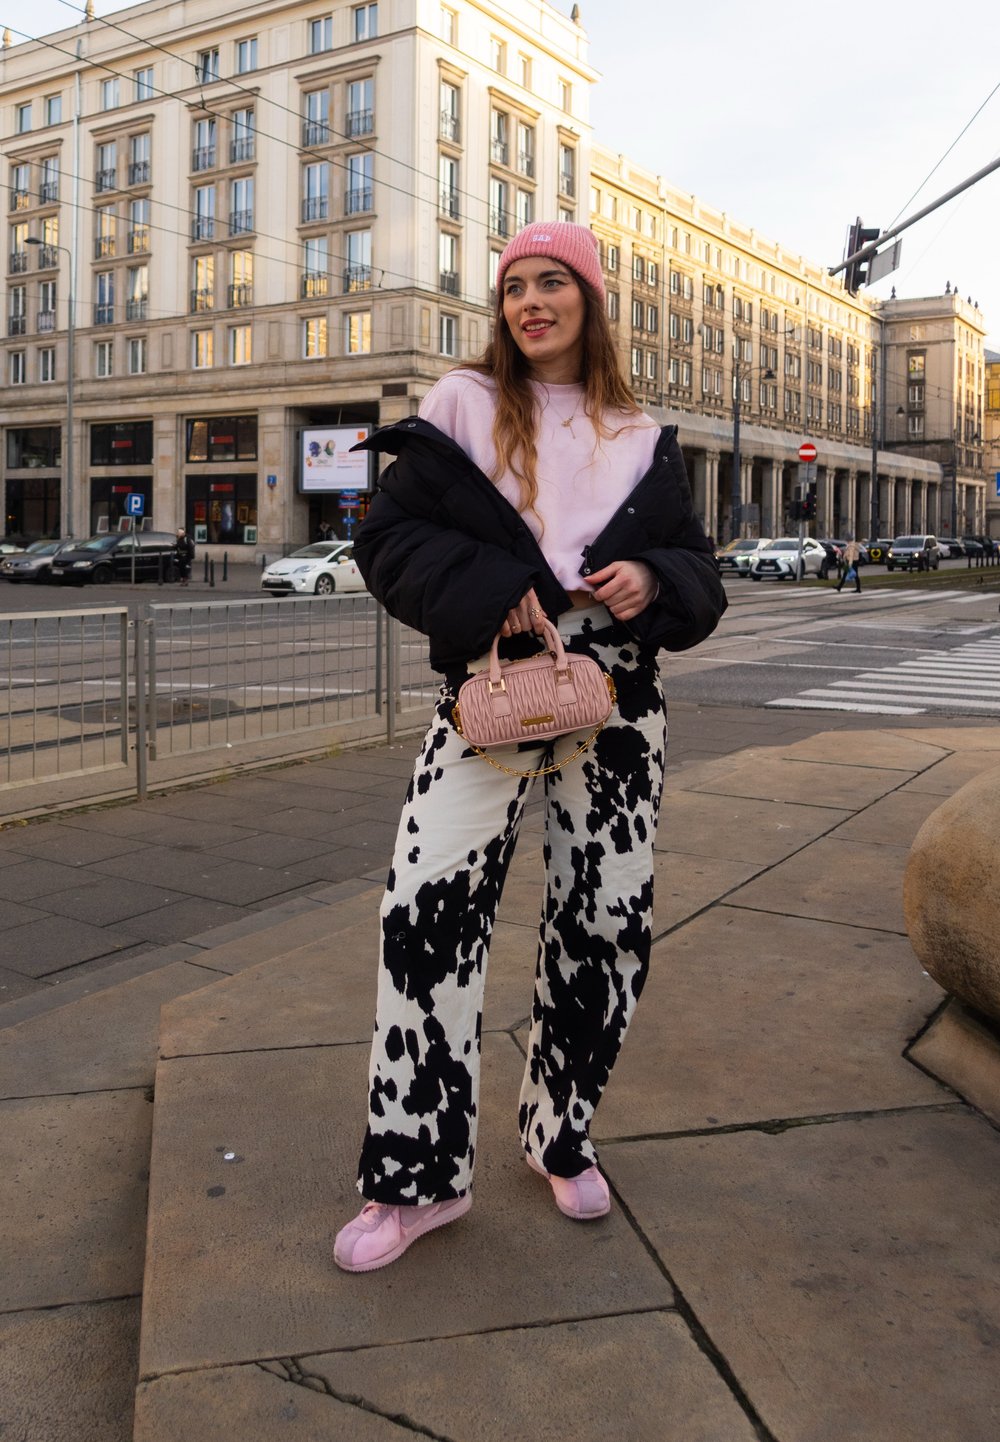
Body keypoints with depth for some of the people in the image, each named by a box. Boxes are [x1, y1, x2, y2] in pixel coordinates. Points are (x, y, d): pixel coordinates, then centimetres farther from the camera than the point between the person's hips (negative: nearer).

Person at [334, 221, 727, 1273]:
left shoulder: (641, 440, 14)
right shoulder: (461, 406, 6)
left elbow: (698, 575, 15)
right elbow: (389, 538, 0)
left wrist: (654, 580, -8)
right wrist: (486, 589, -16)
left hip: (616, 702, 3)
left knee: (606, 923, 5)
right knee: (426, 910, -13)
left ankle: (559, 1134, 28)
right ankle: (417, 1177, 2)